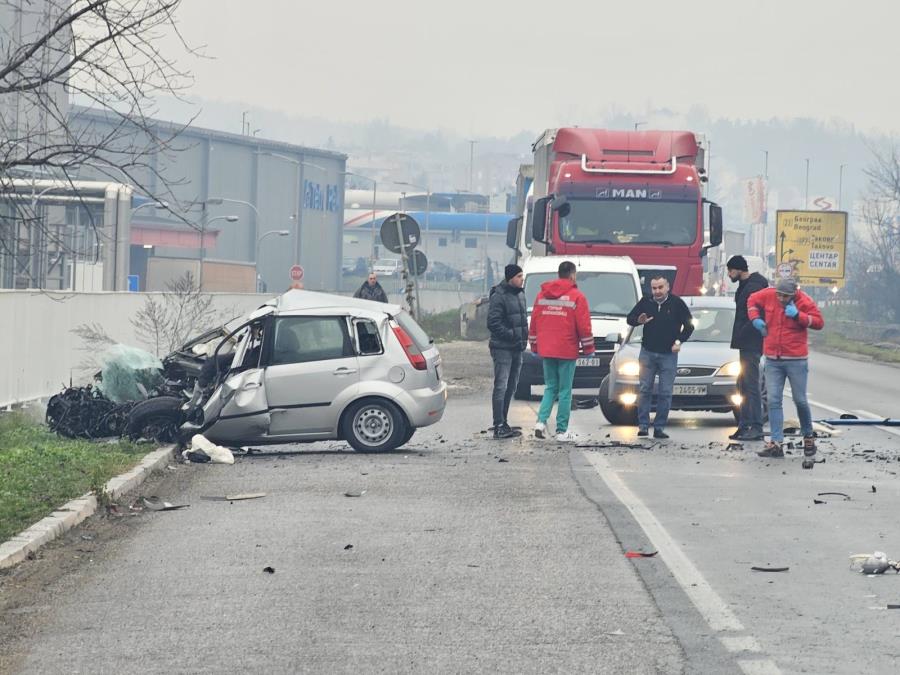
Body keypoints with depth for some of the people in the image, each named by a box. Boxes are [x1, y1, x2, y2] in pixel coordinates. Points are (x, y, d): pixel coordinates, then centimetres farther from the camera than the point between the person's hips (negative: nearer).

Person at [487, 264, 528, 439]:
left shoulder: (520, 295, 14)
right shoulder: (499, 296, -13)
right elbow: (493, 323, -18)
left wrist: (524, 336, 9)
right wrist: (512, 334, -18)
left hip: (517, 348, 9)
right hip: (502, 348, -9)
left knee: (511, 387, 12)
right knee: (501, 386, -10)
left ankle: (503, 423, 20)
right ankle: (499, 426, -11)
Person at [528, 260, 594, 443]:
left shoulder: (542, 295, 9)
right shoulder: (577, 297, -8)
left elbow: (534, 323, 12)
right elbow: (584, 326, -8)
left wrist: (534, 346, 19)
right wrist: (588, 348, 2)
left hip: (546, 350, 5)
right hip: (567, 351, -5)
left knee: (550, 387, 15)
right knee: (565, 391, 1)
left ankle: (541, 421, -3)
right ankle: (562, 431, 2)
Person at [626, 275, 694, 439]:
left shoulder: (677, 303, -4)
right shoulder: (645, 302, 0)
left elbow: (689, 324, 4)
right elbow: (630, 318, 8)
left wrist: (679, 341, -8)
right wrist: (638, 320, -15)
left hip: (668, 354, -1)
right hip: (647, 352, 1)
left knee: (665, 393, -1)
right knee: (645, 390, 0)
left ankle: (659, 427, 4)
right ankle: (643, 425, 5)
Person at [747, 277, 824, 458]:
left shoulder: (804, 302, -9)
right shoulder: (768, 295, 0)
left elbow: (819, 322, -12)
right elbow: (752, 300, 18)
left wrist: (798, 315, -22)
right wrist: (755, 318, 3)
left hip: (796, 360, -3)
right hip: (772, 360, 3)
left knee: (800, 400, 5)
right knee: (773, 401, -4)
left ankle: (808, 437, 26)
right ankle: (776, 443, -4)